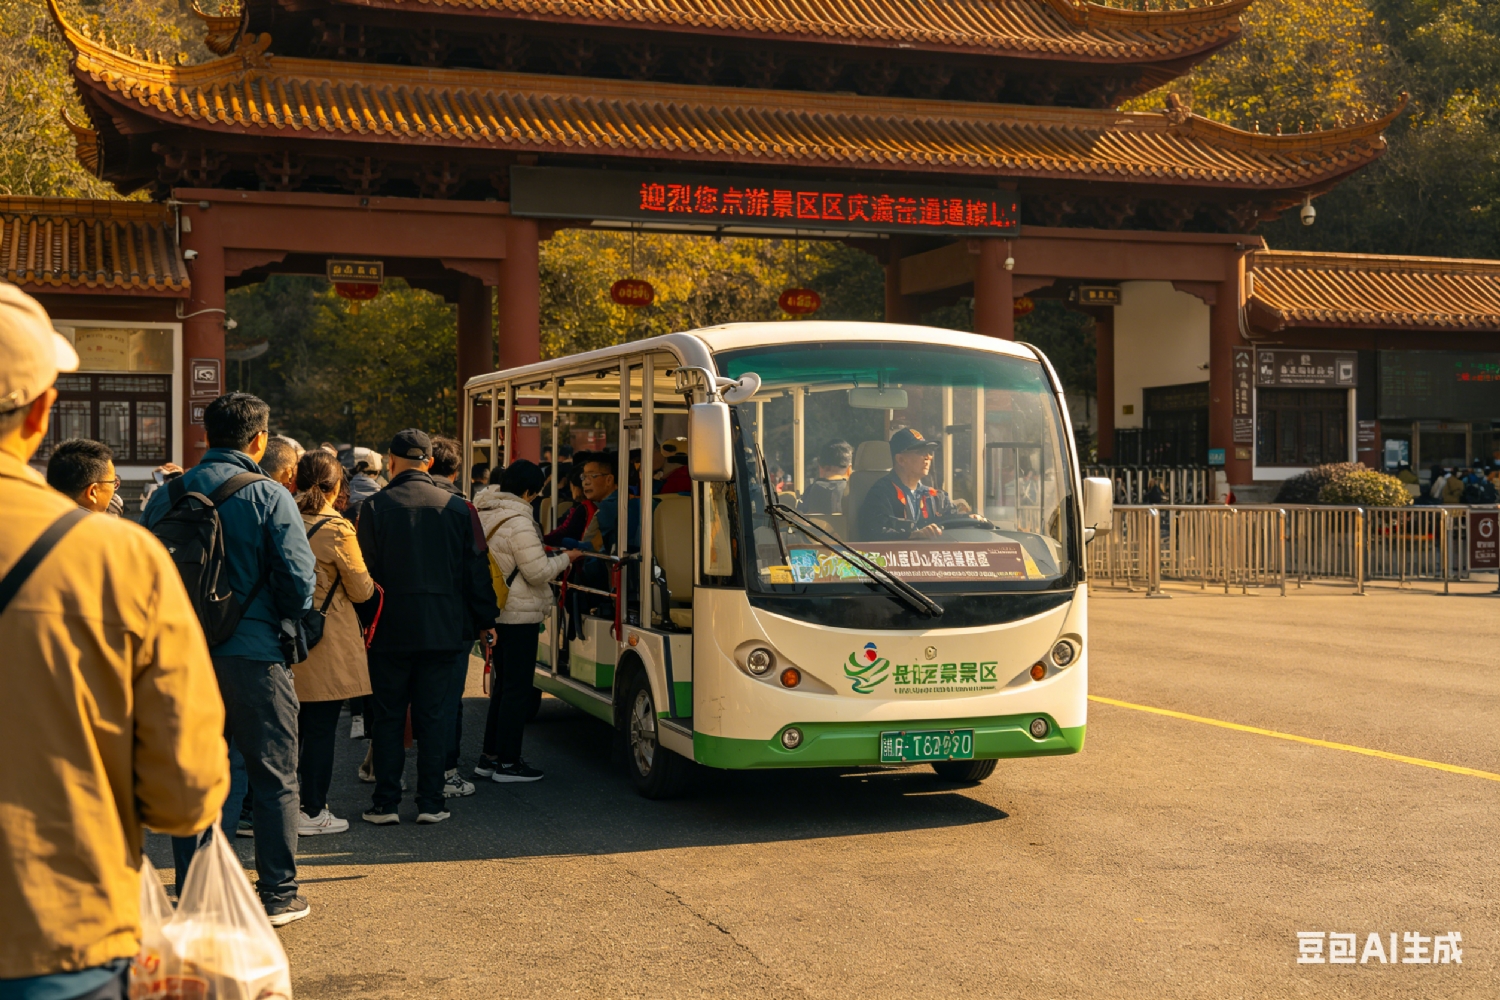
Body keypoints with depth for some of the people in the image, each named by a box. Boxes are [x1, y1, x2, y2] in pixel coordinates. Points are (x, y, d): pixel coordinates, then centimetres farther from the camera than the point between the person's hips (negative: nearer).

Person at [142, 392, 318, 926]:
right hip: (253, 654, -4)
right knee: (274, 777, 7)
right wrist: (290, 624, 6)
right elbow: (297, 577, -13)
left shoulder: (167, 495, 3)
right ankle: (278, 895, 12)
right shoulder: (268, 496, -10)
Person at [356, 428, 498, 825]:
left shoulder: (376, 507, -6)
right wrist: (485, 621, 13)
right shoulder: (458, 507, 0)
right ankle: (431, 803, 8)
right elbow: (477, 569, 4)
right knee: (435, 717, 7)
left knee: (388, 718, 7)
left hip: (391, 630, -1)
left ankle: (386, 803, 8)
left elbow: (366, 572, -6)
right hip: (445, 629, 1)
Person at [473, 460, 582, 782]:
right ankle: (508, 763, 5)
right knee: (517, 688, 0)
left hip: (491, 609, 9)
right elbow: (538, 572, -18)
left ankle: (490, 756, 22)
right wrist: (566, 558, -3)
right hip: (518, 615, -9)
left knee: (504, 683, 18)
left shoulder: (485, 511, 5)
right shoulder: (519, 523, -21)